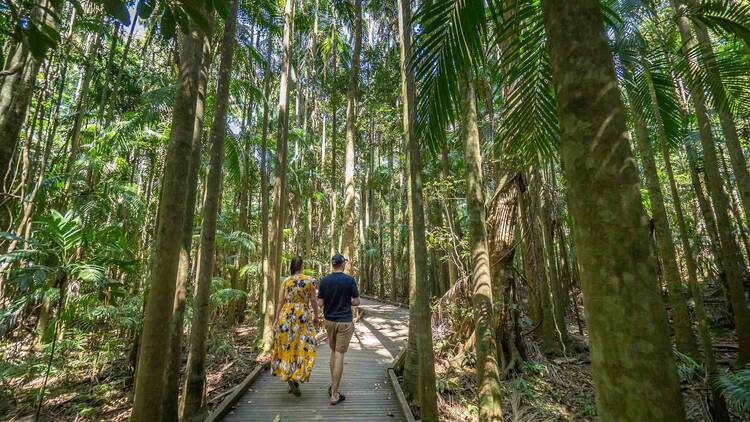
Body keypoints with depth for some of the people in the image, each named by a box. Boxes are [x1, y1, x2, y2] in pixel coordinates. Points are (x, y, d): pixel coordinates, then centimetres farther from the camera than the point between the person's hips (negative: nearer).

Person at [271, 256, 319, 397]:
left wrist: (276, 320, 9)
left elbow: (280, 302, 3)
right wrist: (316, 316, 9)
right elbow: (313, 300, -4)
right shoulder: (309, 280, -6)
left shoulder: (286, 281, 2)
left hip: (286, 316, 3)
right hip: (303, 317, -3)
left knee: (288, 347, 15)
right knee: (302, 348, 7)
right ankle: (294, 379, -3)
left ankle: (289, 377, 19)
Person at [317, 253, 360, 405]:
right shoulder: (349, 280, -12)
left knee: (333, 352, 21)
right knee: (339, 355, 2)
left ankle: (333, 386, 30)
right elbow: (356, 302, -7)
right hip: (344, 322, -4)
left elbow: (320, 303, -1)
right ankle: (334, 395, 8)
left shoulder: (324, 280, -4)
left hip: (329, 321, 4)